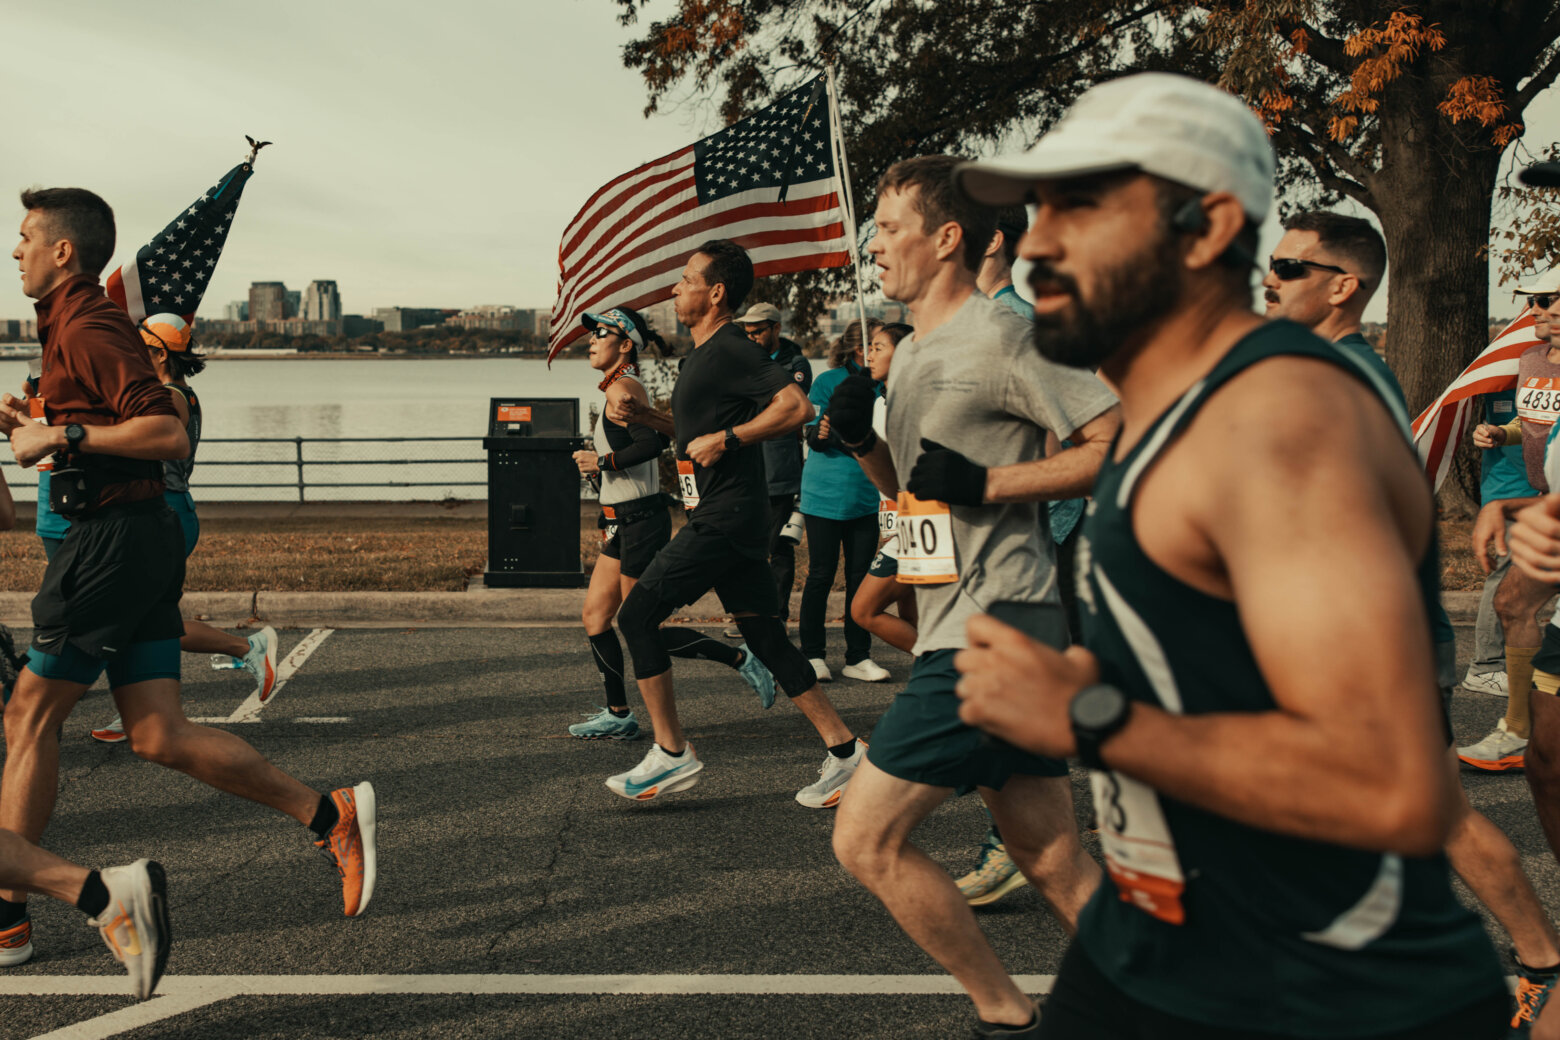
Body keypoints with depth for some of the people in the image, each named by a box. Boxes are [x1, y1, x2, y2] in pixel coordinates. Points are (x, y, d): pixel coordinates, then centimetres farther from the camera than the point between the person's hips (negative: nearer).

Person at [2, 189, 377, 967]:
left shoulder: (88, 328, -11)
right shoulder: (76, 325, 21)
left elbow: (169, 436, -22)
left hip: (114, 543, -10)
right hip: (131, 540, 10)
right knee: (159, 736, 5)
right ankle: (330, 816, 3)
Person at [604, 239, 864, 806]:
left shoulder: (732, 351, -13)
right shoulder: (701, 355, 19)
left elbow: (797, 405, -23)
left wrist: (725, 439, -22)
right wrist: (646, 415, 17)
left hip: (725, 518, -10)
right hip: (717, 515, 10)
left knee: (637, 614, -5)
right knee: (765, 635, 9)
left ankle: (671, 754, 1)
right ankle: (844, 749, 10)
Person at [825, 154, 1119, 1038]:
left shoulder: (999, 337, -11)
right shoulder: (913, 353, 18)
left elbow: (1120, 441, -16)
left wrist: (987, 485, -18)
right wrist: (866, 440, 6)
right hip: (969, 629, 10)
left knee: (867, 838, -5)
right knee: (1057, 864, 13)